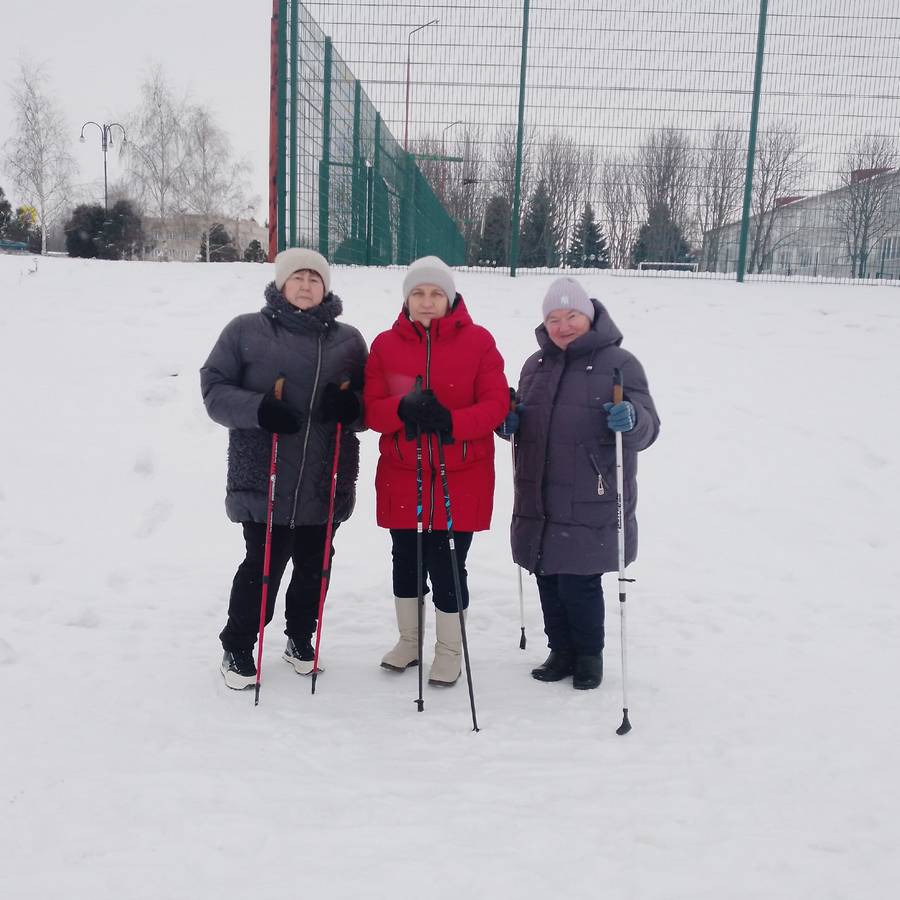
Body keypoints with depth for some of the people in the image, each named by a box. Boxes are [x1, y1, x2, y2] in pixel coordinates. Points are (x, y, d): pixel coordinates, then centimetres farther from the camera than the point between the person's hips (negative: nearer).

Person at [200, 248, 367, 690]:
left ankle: (300, 638, 36)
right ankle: (237, 647, 21)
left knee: (314, 566, 12)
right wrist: (258, 409, -18)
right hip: (265, 480, -3)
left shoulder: (348, 340, 9)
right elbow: (214, 388, -1)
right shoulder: (246, 331, 2)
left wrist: (352, 407, -11)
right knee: (264, 566, -2)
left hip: (326, 482, 3)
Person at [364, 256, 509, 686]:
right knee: (405, 561, 14)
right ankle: (409, 640, 37)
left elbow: (496, 403, -6)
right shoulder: (386, 344, 3)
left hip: (461, 478, -2)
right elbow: (371, 409, -1)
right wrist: (404, 408, -23)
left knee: (447, 566, 1)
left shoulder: (478, 341, -2)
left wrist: (451, 421, -24)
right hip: (402, 476, 3)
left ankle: (449, 650, 24)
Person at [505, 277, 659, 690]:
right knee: (548, 579, 13)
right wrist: (510, 422, 1)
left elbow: (647, 429, -9)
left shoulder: (618, 363, -5)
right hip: (539, 501, 6)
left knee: (579, 582, -1)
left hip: (590, 507, -5)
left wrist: (632, 421, -31)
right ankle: (561, 651, 32)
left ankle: (589, 655, 24)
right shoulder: (535, 365, 12)